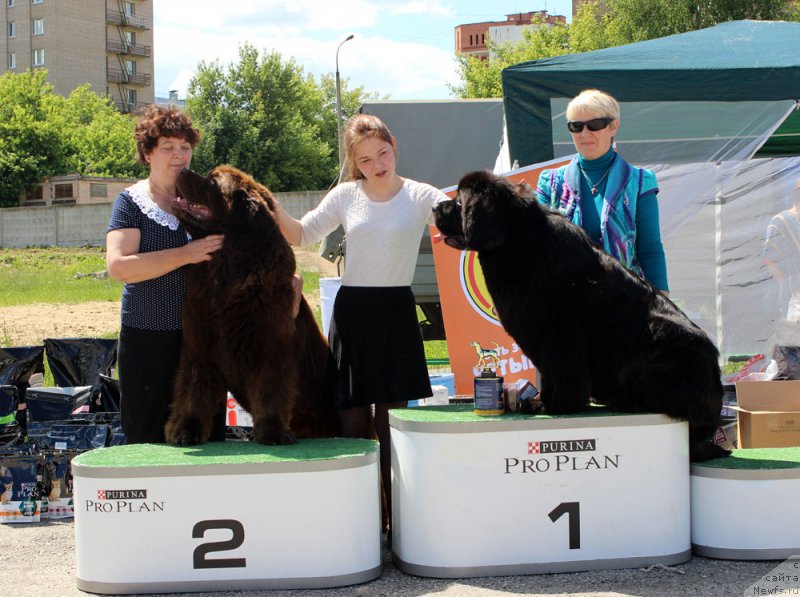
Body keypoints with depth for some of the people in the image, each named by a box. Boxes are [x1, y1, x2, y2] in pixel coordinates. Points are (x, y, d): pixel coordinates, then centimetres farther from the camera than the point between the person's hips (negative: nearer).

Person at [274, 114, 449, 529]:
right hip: (352, 309, 2)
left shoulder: (420, 196, -1)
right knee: (352, 420, 3)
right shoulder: (345, 196, 6)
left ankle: (396, 514, 12)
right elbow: (303, 235, 12)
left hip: (396, 311, -2)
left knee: (392, 422, 2)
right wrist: (275, 213, -6)